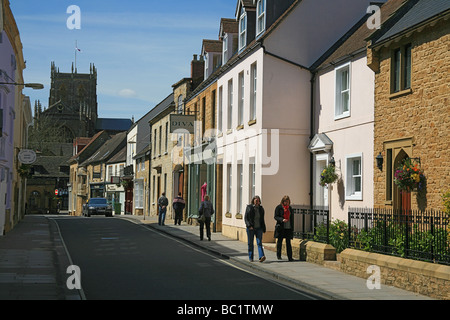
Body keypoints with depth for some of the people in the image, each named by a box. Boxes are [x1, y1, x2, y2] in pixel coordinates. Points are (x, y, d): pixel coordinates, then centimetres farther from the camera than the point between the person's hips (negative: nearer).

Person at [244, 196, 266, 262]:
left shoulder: (261, 208, 9)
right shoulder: (249, 207, -1)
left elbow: (262, 219, 15)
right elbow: (245, 218, -3)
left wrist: (264, 229, 12)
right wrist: (249, 226, -16)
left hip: (259, 228, 1)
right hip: (250, 228, -1)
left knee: (259, 242, -10)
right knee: (250, 243, 5)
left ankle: (261, 257, -22)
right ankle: (250, 257, 15)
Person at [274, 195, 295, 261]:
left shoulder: (290, 208, 12)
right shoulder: (279, 207, -1)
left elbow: (292, 218, 16)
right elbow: (275, 216, -4)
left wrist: (292, 228, 11)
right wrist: (282, 219, -22)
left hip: (288, 228, 3)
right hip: (281, 228, -3)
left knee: (288, 242, -1)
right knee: (279, 241, 6)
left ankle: (290, 257, -2)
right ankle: (278, 256, 20)